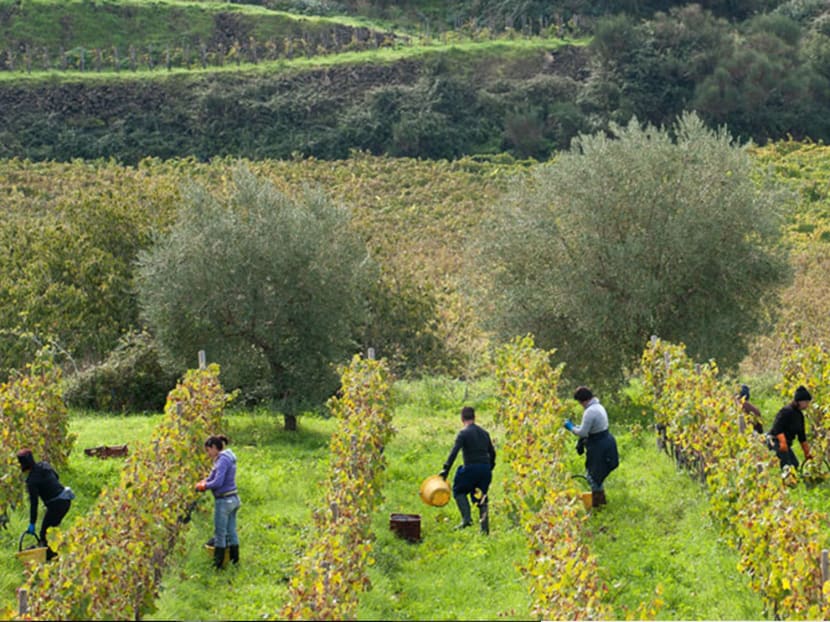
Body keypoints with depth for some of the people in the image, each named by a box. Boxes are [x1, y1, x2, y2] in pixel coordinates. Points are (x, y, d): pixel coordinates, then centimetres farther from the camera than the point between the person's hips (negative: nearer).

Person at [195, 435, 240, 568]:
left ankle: (218, 562, 13)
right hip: (233, 499, 9)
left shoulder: (222, 460, -19)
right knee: (231, 531, 16)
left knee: (220, 533, 4)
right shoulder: (228, 457, 10)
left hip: (224, 501, -9)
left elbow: (218, 482, -25)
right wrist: (205, 482, 1)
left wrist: (204, 486, -9)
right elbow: (216, 476, 17)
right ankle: (234, 559, 24)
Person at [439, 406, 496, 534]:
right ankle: (485, 527, 11)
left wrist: (446, 470, -17)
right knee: (481, 497, 15)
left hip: (471, 468, -5)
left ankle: (466, 518, -3)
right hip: (485, 469, 6)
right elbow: (492, 453, 20)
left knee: (459, 491, 14)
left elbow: (454, 452, -16)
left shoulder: (463, 433, -6)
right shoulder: (484, 433, 14)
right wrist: (490, 468, 31)